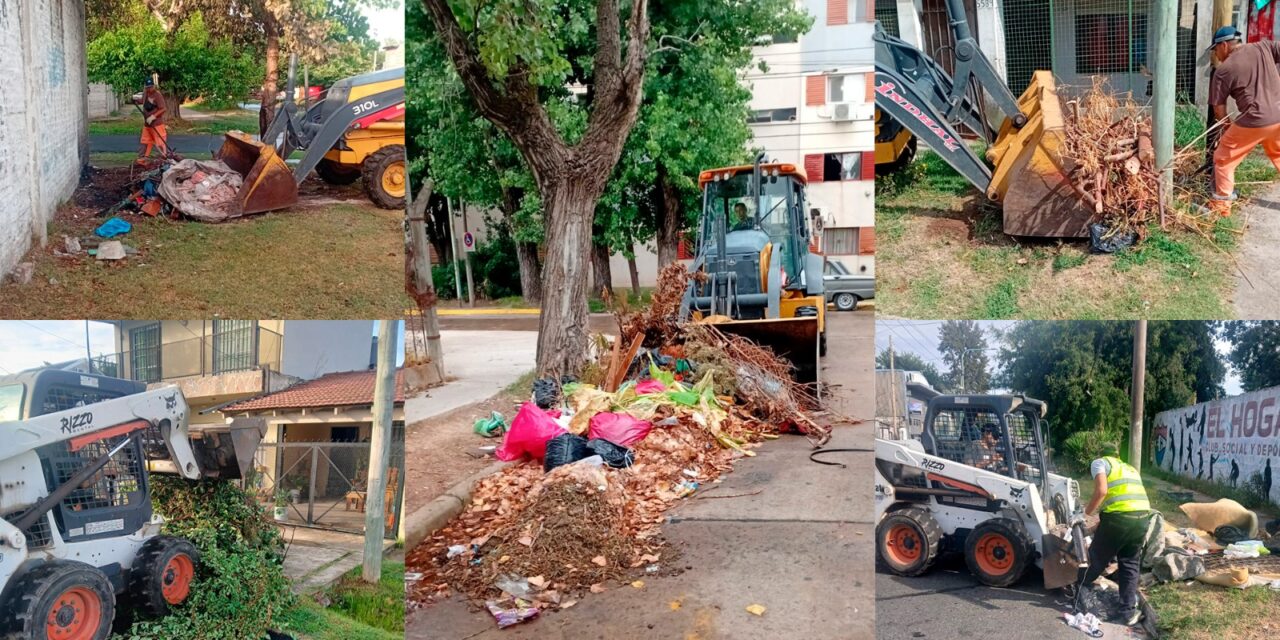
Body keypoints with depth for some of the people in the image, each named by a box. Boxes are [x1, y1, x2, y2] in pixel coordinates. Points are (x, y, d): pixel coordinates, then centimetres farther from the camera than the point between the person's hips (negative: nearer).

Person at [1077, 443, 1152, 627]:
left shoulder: (1100, 462, 11)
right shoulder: (1130, 468, 30)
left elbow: (1102, 490, -7)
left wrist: (1088, 512, 8)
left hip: (1119, 517, -5)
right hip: (1143, 517, 5)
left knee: (1097, 559, 13)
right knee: (1130, 564, 19)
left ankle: (1078, 597, 28)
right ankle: (1129, 612, 18)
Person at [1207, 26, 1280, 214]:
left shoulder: (1223, 70, -4)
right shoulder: (1264, 47, 6)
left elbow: (1219, 109, -1)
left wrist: (1228, 125, 17)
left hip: (1253, 122, -5)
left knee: (1223, 159, 13)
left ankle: (1222, 205, 14)